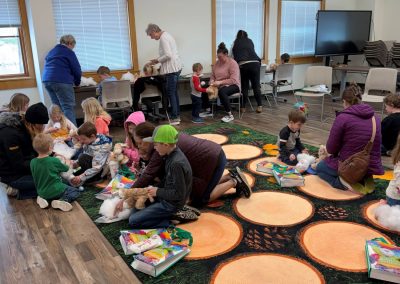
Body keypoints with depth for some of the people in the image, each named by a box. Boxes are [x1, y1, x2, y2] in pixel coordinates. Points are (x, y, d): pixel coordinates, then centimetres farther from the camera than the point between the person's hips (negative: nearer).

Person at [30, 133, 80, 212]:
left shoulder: (33, 162, -6)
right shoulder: (54, 161, -16)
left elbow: (35, 179, 7)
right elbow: (66, 169, 4)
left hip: (41, 192, 5)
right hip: (56, 191, -5)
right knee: (75, 191, 10)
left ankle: (42, 198, 6)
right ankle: (61, 201, -15)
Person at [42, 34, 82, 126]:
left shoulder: (51, 52, 24)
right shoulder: (69, 52, 2)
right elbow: (77, 70, -1)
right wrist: (77, 82, 18)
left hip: (47, 80, 7)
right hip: (62, 81, -7)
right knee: (68, 107, -9)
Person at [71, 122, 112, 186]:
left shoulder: (103, 146, -28)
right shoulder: (88, 141, -6)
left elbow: (97, 167, -30)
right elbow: (85, 158, 9)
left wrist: (81, 177, -31)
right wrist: (77, 163, -10)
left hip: (101, 170, -7)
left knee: (83, 157, -28)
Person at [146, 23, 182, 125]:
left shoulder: (163, 38, -13)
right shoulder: (166, 35, 18)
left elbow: (168, 55, -21)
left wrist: (157, 60, -8)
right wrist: (158, 61, 12)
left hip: (172, 69, -10)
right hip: (175, 67, 10)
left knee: (170, 93, -6)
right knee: (174, 92, 14)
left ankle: (174, 118, -2)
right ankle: (177, 116, 21)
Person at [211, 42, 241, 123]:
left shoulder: (233, 63, -13)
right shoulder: (217, 63, 7)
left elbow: (233, 80, -23)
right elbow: (212, 76, 11)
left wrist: (220, 82, -29)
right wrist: (212, 83, -12)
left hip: (233, 86, -7)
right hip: (219, 86, 7)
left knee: (222, 91, -39)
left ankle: (230, 115, -25)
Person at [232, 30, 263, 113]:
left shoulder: (236, 43, 18)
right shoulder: (250, 41, 24)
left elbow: (234, 55, 24)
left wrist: (237, 61, 44)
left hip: (243, 65, -1)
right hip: (255, 63, 2)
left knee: (244, 87, 5)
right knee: (256, 85, 5)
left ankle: (243, 107, 8)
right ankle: (259, 106, 4)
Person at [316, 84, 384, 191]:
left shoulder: (342, 117, -14)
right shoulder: (375, 118, 4)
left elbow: (331, 149, -10)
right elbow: (369, 146, 15)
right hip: (372, 167, 6)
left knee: (320, 167, 25)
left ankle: (342, 182, -3)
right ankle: (363, 180, 10)